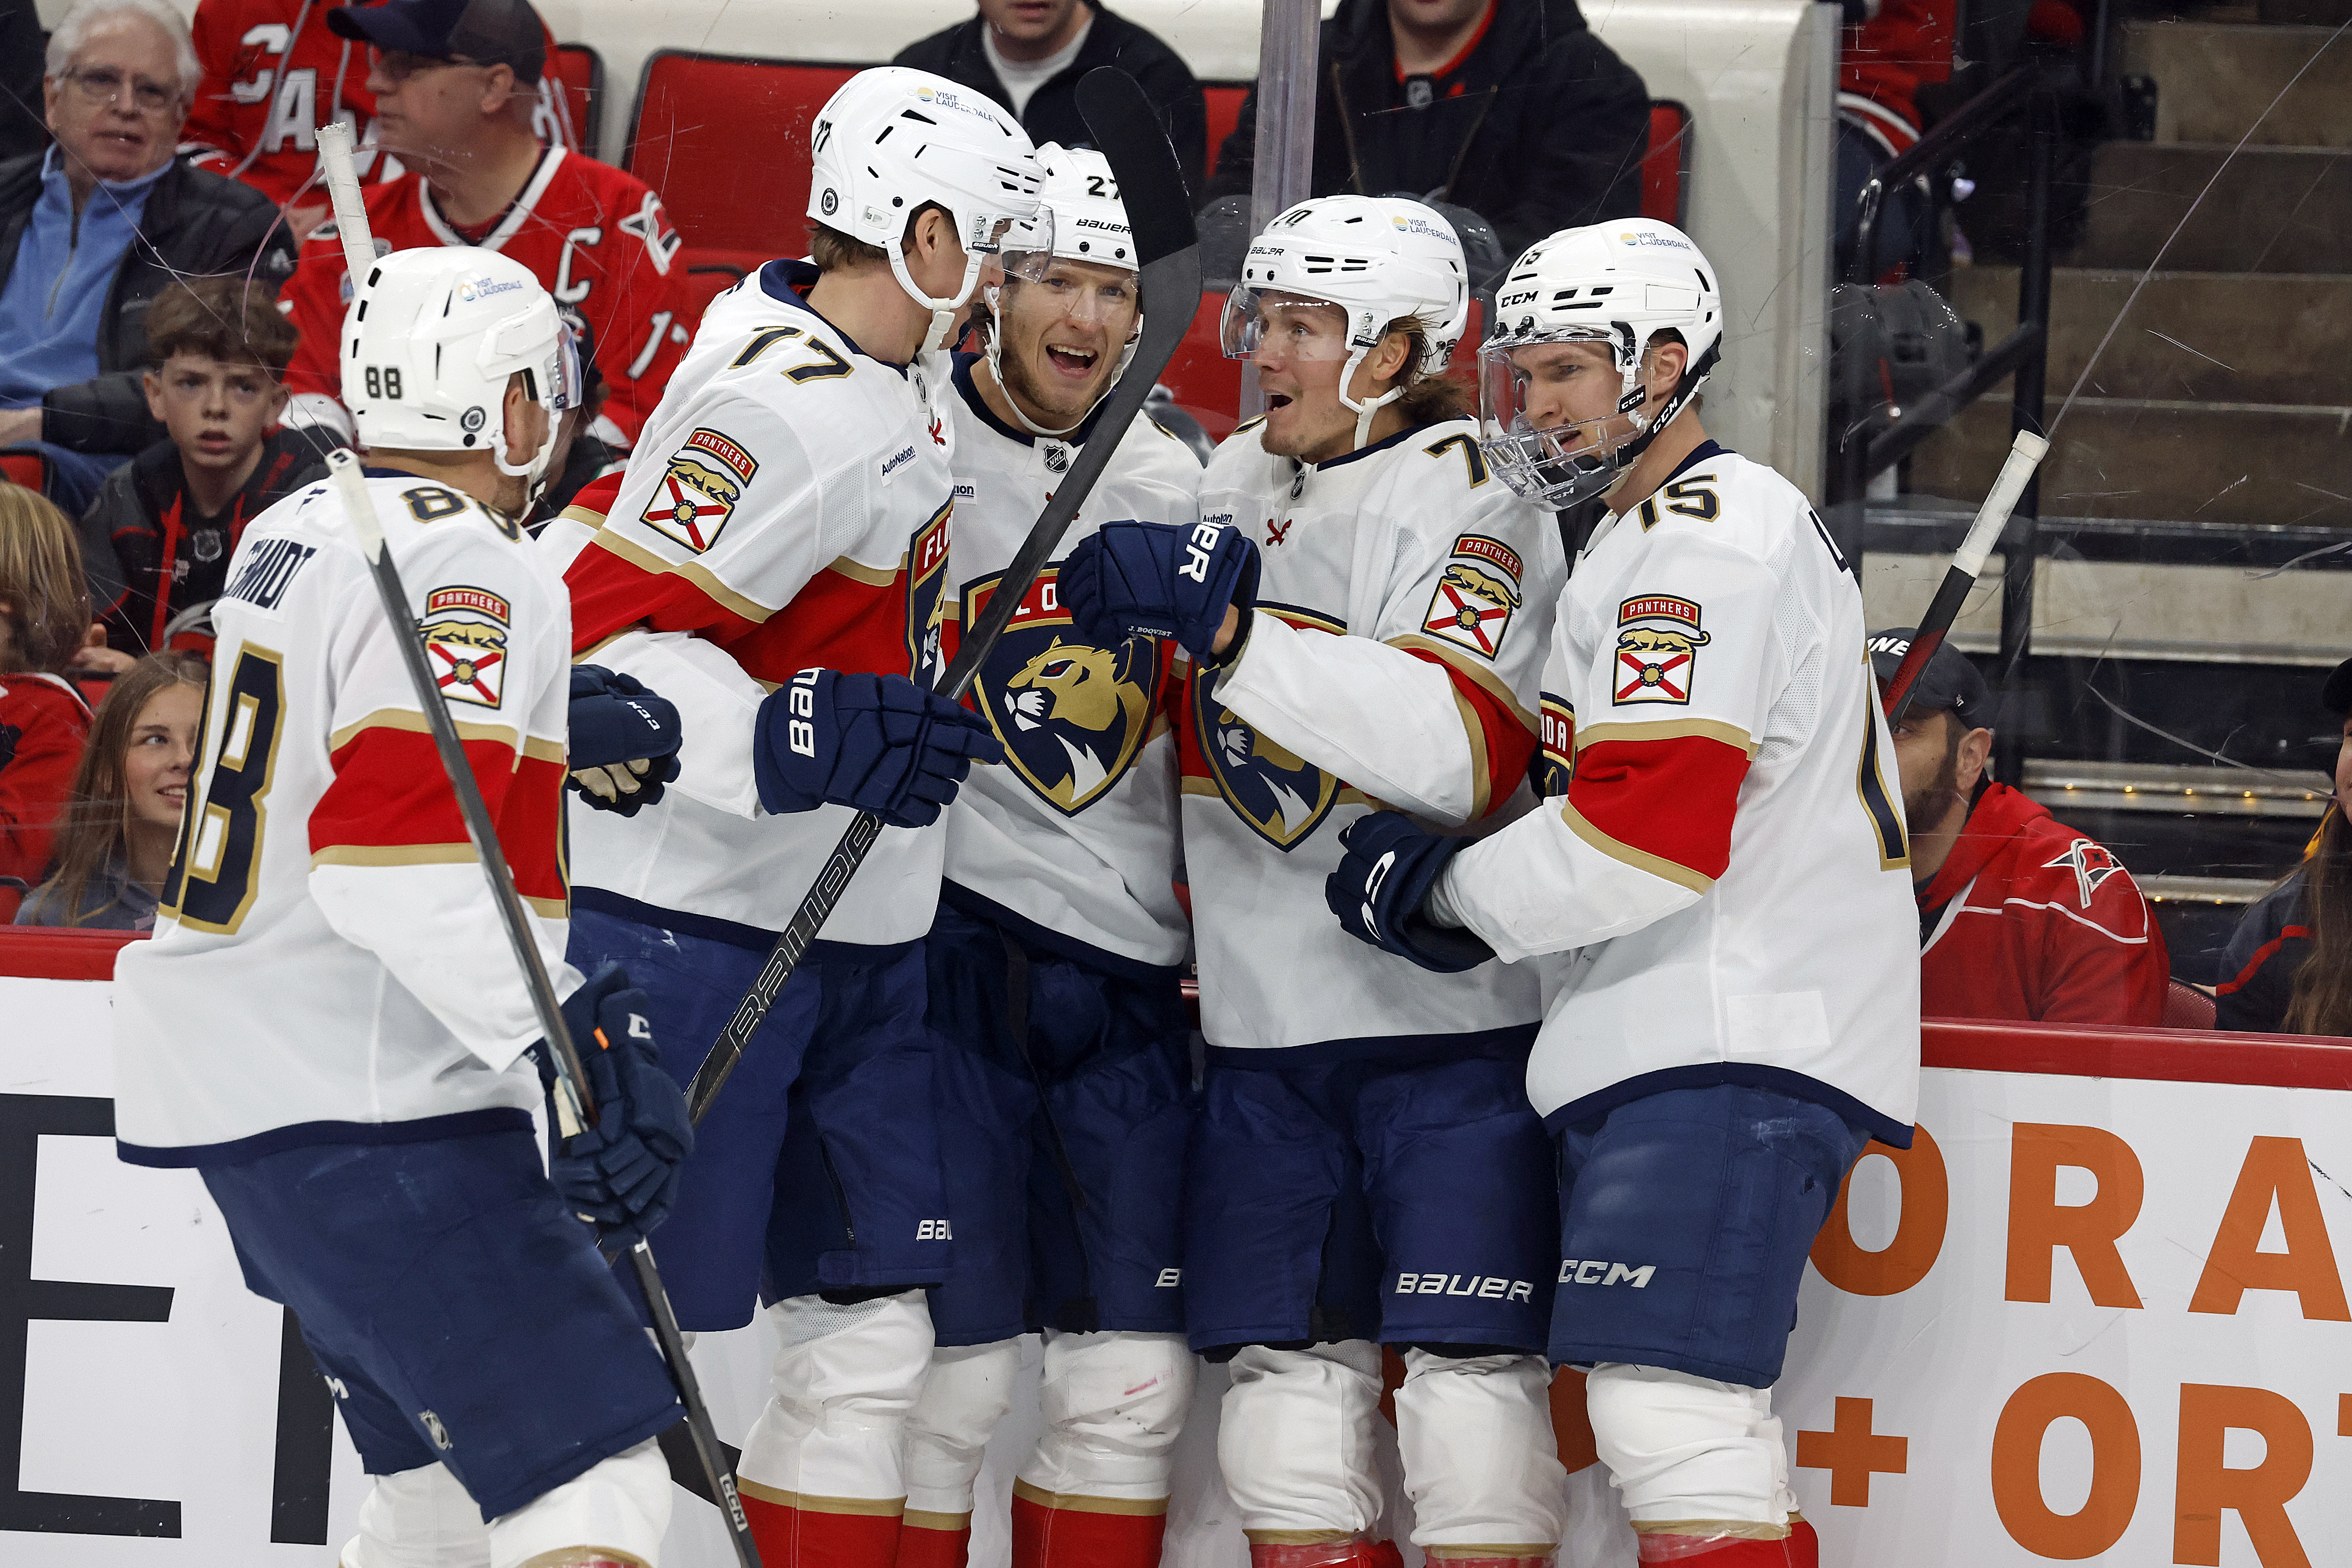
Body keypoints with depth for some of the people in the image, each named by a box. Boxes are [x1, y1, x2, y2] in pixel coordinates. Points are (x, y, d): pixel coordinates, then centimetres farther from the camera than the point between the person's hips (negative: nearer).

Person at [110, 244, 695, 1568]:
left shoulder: (294, 534, 14)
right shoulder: (471, 572, -15)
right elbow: (405, 855, -27)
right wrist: (574, 1049, -33)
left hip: (230, 1084, 10)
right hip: (368, 1115, -10)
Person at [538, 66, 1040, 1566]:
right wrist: (794, 741, -37)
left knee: (871, 1340, 8)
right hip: (691, 932, -10)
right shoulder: (787, 413, -19)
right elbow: (608, 632, -25)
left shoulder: (902, 386, 12)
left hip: (854, 937, 10)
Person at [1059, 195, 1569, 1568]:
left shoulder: (1473, 507, -10)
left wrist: (1231, 629, -31)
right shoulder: (1233, 488, 12)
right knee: (1290, 1386, 6)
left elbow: (1466, 750, -28)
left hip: (1454, 1017, -7)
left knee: (1467, 1383, -9)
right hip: (1267, 1028, 7)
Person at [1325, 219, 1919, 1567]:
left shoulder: (1703, 537, -10)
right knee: (1715, 1430, 10)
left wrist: (1447, 894, -7)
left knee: (1669, 1409, -19)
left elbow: (1653, 834, -19)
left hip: (1729, 1052, -11)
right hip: (1706, 1042, 11)